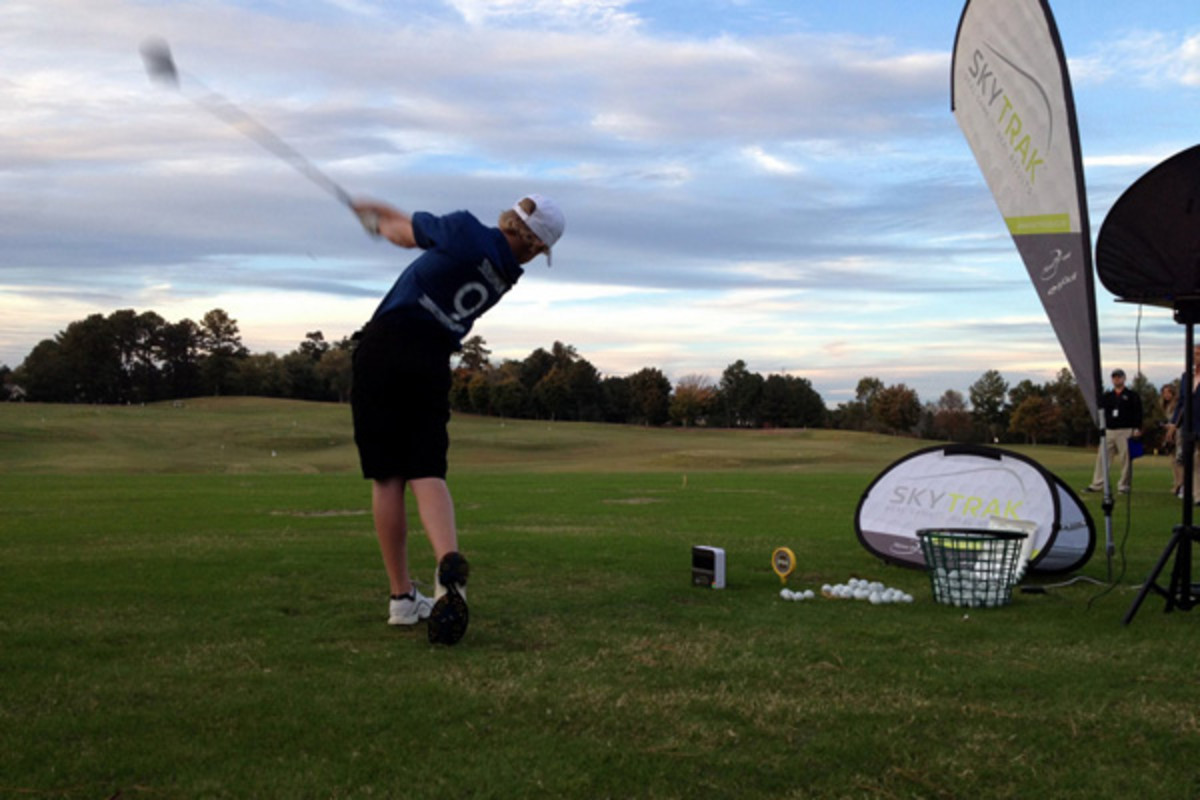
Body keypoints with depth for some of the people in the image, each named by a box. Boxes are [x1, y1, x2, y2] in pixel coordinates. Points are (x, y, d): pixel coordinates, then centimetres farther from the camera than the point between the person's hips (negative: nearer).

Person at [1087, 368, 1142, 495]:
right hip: (1109, 431, 4)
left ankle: (1123, 485, 3)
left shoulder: (1132, 396, 6)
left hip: (1125, 431, -4)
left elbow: (1138, 413, 0)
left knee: (1126, 459, -4)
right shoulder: (1107, 396, 17)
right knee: (1102, 458, -1)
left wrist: (1137, 428, -10)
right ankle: (1097, 484, 2)